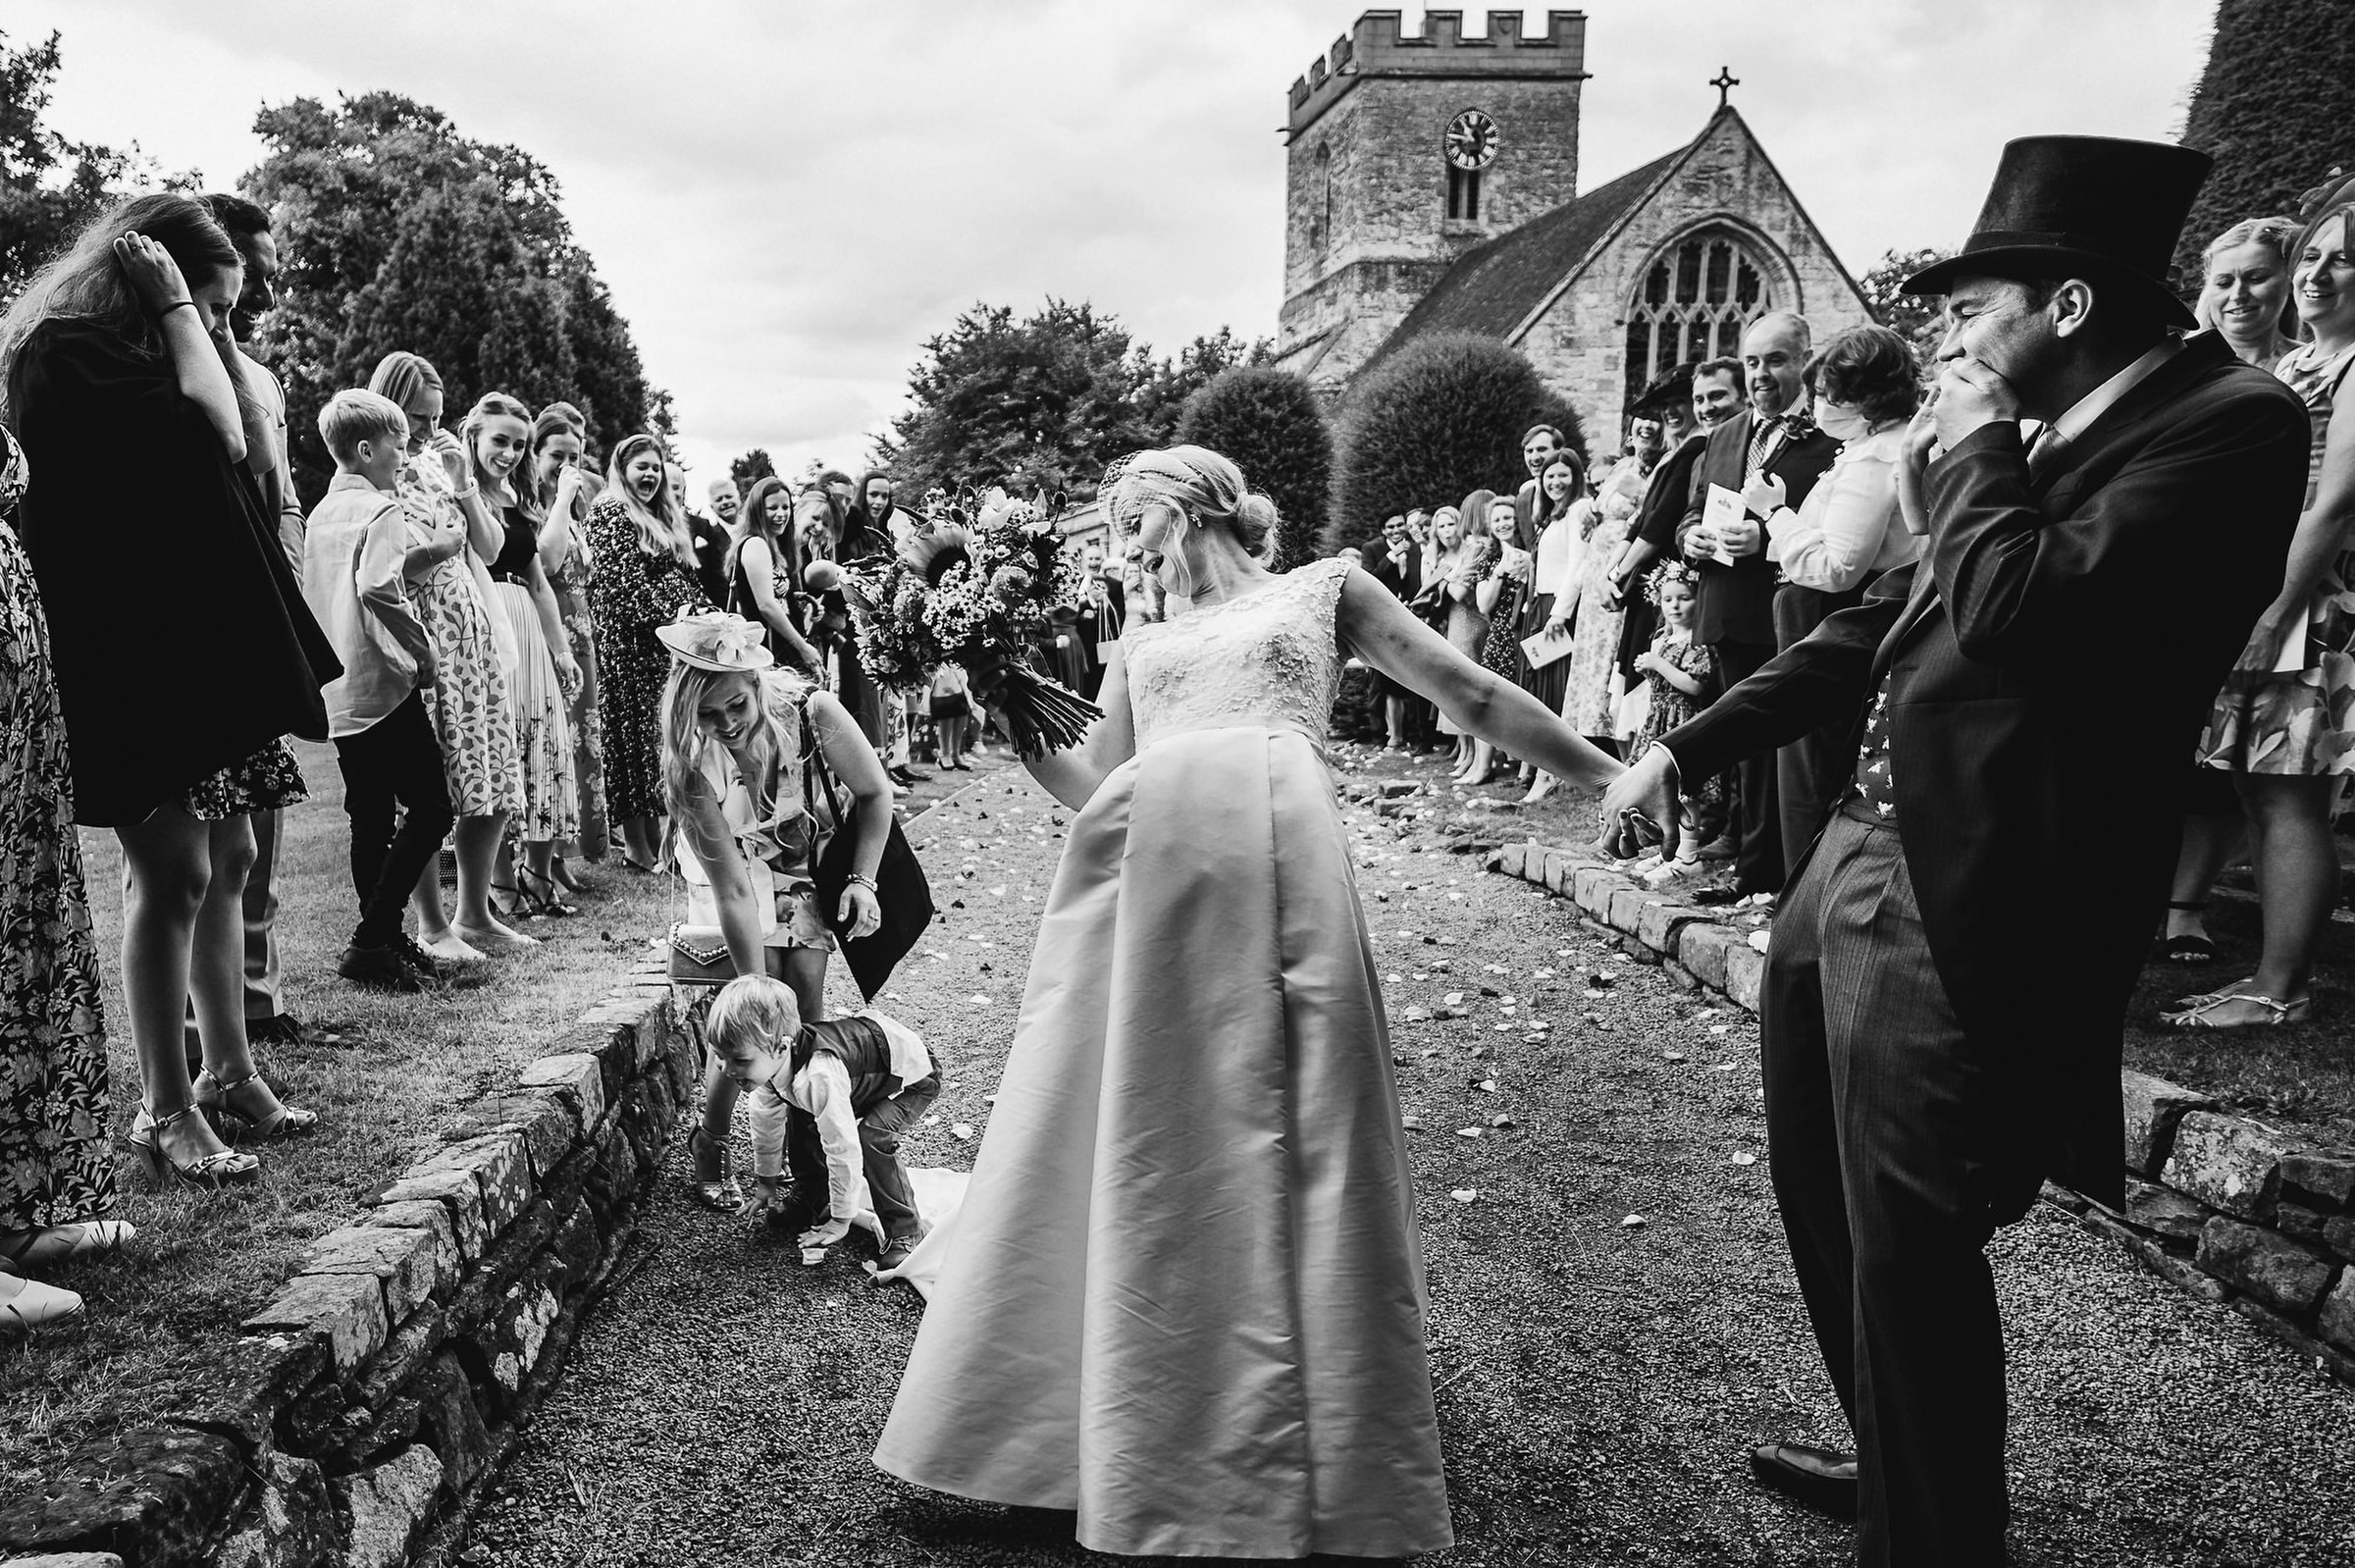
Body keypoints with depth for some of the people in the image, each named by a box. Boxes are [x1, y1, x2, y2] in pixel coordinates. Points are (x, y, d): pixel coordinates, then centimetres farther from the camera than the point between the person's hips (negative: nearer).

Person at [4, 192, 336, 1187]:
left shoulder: (134, 356, 20)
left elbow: (248, 442, 17)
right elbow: (215, 434, -18)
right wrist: (174, 308, -9)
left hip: (201, 647, 10)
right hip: (128, 653, -10)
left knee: (227, 862, 11)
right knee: (174, 872, -9)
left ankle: (228, 1074, 21)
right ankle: (164, 1113, 0)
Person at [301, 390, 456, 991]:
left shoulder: (320, 513, 15)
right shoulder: (383, 508, -10)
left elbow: (310, 591, 19)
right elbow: (377, 585, -26)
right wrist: (423, 646, -16)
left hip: (336, 689, 9)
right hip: (383, 681, -9)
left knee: (370, 816, 12)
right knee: (431, 807, -4)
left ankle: (383, 939, 18)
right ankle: (373, 940, -8)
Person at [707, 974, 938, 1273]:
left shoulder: (819, 1077, -43)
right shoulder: (767, 1059, -17)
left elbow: (843, 1149, -36)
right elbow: (767, 1120, 3)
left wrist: (840, 1221, -25)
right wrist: (766, 1181, 14)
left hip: (914, 1079, -9)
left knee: (871, 1137, -28)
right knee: (800, 1119, 3)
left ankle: (905, 1231, -11)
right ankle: (814, 1199, 26)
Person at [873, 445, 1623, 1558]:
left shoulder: (1323, 588, 22)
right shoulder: (1142, 647, 33)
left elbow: (1472, 695, 20)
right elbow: (1090, 788, 27)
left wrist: (1613, 777, 20)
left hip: (1273, 836, -4)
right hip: (1140, 856, 4)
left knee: (1278, 1136, -4)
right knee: (1138, 1144, 1)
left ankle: (1301, 1473, 8)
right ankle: (1157, 1444, 12)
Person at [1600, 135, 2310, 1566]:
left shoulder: (2230, 421, -12)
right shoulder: (2046, 449, 14)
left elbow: (2016, 616, -26)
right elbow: (1876, 630, 20)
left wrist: (1976, 444, -9)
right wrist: (1682, 749, 18)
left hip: (1959, 916, -9)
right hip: (1853, 870, 9)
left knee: (1910, 1257, 1)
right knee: (1827, 1213, 22)